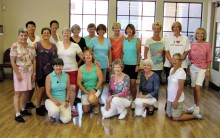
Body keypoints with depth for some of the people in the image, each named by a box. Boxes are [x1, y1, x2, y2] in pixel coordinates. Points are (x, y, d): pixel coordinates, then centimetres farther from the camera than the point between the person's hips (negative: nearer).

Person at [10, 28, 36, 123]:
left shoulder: (31, 47, 5)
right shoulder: (15, 46, -9)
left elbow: (34, 61, 7)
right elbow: (12, 62, -12)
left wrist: (34, 73, 2)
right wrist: (18, 74, -16)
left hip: (29, 73, 5)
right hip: (20, 72, -5)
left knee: (27, 92, 13)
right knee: (18, 93, -2)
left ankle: (23, 109, 29)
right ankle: (17, 114, 1)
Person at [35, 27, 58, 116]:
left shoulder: (53, 46, 9)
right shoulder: (37, 44, -1)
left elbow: (56, 58, 13)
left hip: (50, 70, 4)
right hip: (40, 70, -3)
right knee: (42, 88, -8)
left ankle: (44, 105, 22)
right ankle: (38, 107, 7)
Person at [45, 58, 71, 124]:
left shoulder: (66, 76, 2)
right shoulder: (49, 77, -4)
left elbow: (68, 90, 6)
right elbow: (48, 92, -6)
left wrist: (67, 100, -6)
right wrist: (55, 100, -19)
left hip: (63, 100, 2)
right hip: (52, 99, -2)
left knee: (66, 120, -17)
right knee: (55, 111, -37)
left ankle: (60, 111, 20)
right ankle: (51, 115, 3)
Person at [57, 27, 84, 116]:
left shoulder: (75, 45, 1)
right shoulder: (58, 44, 4)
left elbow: (83, 56, 2)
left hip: (72, 70, -1)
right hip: (61, 70, 1)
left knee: (73, 88, -7)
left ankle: (71, 107, 7)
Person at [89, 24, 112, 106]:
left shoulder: (107, 40, 7)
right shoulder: (93, 40, -1)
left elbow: (109, 53, 9)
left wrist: (110, 64, 6)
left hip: (104, 65, 3)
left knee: (102, 81, 9)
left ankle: (99, 97, 23)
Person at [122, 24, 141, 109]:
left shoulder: (137, 40, -2)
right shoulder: (124, 40, 8)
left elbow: (139, 53, -3)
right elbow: (122, 53, 10)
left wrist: (138, 65, -8)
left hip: (133, 64, -3)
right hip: (125, 64, 3)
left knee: (132, 83, -2)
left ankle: (133, 101, 11)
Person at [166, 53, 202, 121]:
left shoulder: (181, 72, -20)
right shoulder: (171, 69, 4)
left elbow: (180, 88, -21)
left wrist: (176, 100, -19)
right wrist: (168, 96, 12)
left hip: (177, 99, -8)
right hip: (170, 98, 8)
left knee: (175, 118, 2)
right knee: (169, 115, 17)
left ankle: (194, 115, 16)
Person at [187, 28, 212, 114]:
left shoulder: (207, 45, -3)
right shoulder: (192, 45, 5)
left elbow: (209, 59, -2)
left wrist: (208, 70, -5)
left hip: (202, 68, -3)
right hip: (193, 67, 4)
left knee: (197, 87, -15)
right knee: (194, 88, 8)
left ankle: (197, 107, -1)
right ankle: (195, 106, 21)